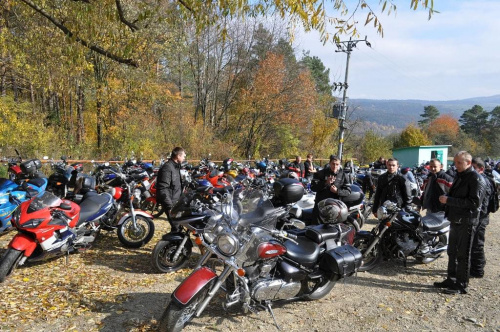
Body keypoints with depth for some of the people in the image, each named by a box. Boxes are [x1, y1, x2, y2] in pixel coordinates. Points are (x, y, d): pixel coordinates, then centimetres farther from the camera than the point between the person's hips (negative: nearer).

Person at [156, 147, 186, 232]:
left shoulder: (176, 166, 13)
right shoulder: (167, 168, -18)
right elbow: (163, 189, -23)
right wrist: (170, 206, -24)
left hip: (176, 201, 10)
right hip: (171, 203, -10)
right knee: (176, 227, -9)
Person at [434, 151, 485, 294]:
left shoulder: (475, 178, -14)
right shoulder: (459, 176, 14)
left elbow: (474, 202, -23)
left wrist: (449, 200, -24)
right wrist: (446, 198, 2)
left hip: (466, 222, -9)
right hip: (455, 220, 9)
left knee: (463, 255, 1)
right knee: (452, 252, 17)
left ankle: (461, 285, 13)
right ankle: (451, 279, 29)